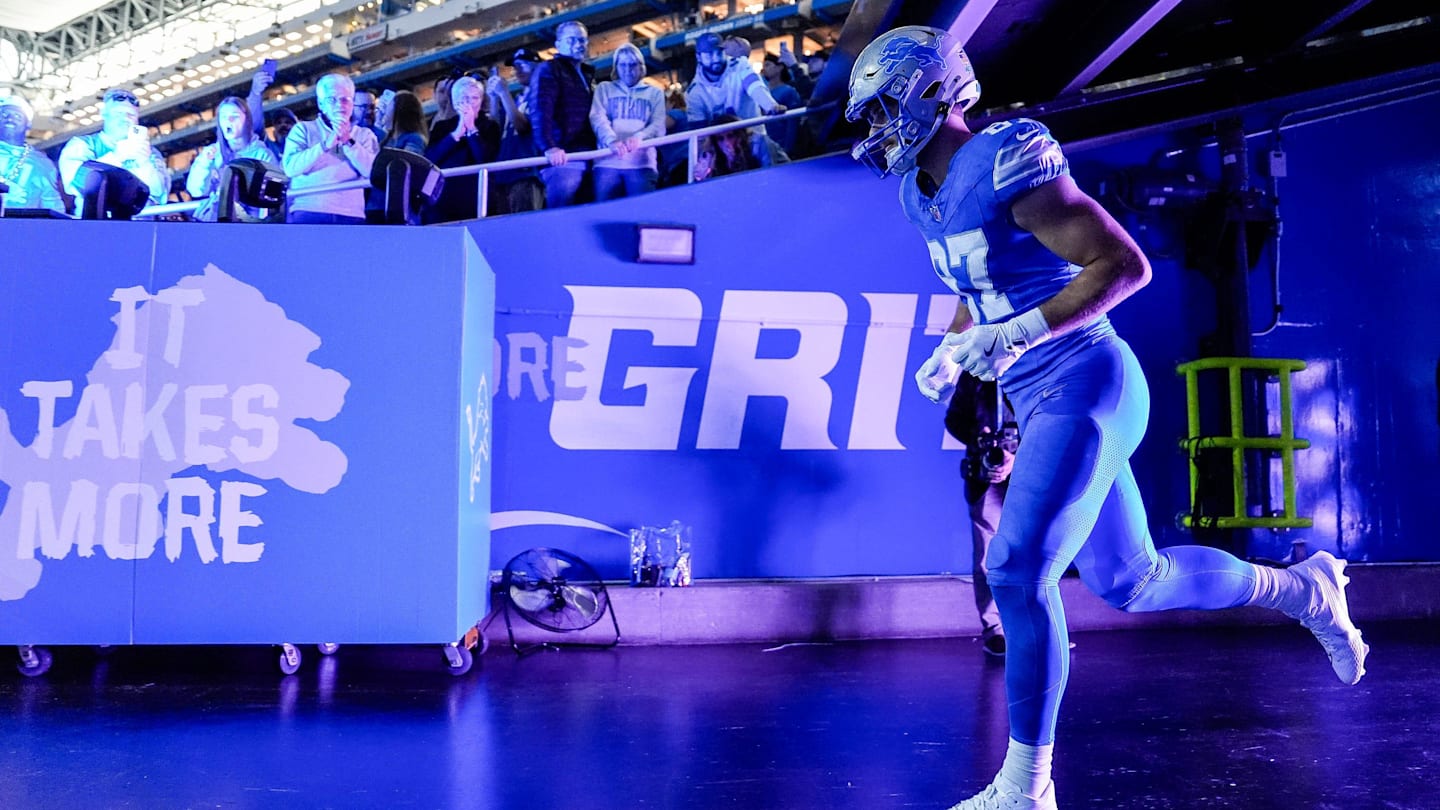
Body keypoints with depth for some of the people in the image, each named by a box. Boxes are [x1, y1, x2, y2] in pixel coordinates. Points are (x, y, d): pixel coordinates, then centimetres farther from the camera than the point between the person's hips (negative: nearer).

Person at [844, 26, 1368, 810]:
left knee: (1017, 573, -15)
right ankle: (1305, 589, 38)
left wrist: (1011, 335, -25)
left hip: (1083, 388, -9)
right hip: (1042, 402, 10)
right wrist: (948, 354, 8)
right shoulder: (925, 193, 11)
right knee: (1133, 582, 17)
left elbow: (1125, 265, -19)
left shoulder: (1006, 166, -16)